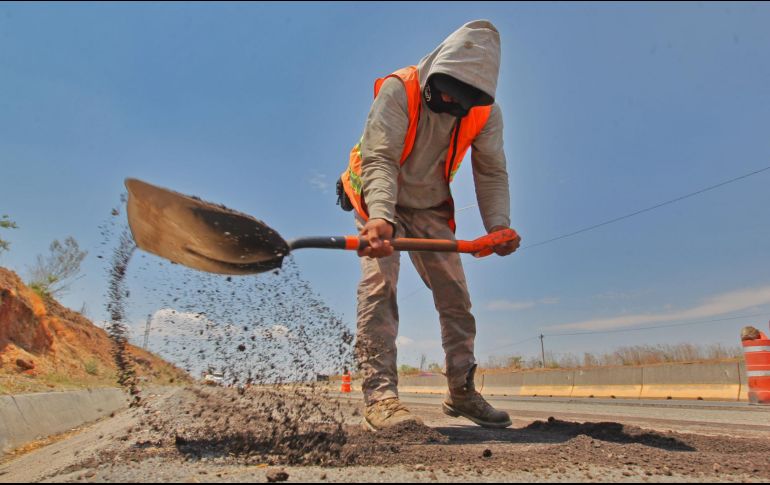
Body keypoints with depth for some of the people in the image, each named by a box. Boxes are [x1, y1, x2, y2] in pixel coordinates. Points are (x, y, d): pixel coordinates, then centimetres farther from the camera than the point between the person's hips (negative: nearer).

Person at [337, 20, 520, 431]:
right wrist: (381, 216, -49)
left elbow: (491, 172, -12)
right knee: (379, 284, -23)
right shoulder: (398, 89, -24)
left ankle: (461, 391, 15)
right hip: (380, 203, -4)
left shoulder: (486, 113, -11)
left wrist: (498, 224, -29)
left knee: (455, 295, 2)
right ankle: (379, 395, -22)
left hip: (431, 209, 5)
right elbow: (378, 160, -33)